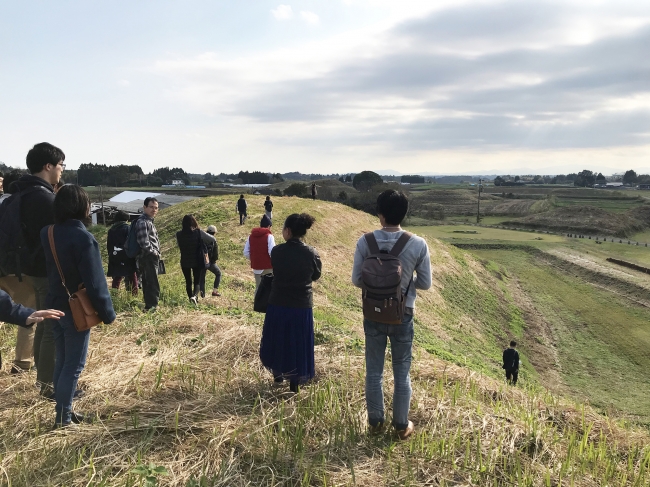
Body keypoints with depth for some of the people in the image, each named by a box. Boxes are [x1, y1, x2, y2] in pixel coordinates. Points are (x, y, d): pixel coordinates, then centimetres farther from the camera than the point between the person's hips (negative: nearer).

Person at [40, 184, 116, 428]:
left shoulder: (47, 233, 1)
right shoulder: (83, 238, -21)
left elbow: (49, 270, 11)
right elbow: (95, 282, -18)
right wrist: (107, 312, -12)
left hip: (55, 306, 7)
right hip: (77, 311, -7)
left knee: (62, 360, 16)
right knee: (74, 364, 2)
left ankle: (63, 410, 26)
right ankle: (63, 418, 8)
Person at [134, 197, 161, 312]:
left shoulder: (149, 221, 17)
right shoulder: (143, 222, -15)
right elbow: (144, 243, -24)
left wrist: (156, 254, 13)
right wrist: (155, 253, -12)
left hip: (151, 258, 10)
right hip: (148, 258, -10)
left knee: (148, 284, 15)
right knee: (153, 285, -8)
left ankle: (149, 306, 22)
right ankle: (152, 306, -5)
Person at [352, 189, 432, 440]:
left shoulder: (365, 242, -13)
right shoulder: (418, 244, -14)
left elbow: (356, 279, -6)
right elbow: (425, 283, -6)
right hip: (402, 316, -1)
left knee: (374, 371, 15)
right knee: (402, 373, 13)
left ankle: (375, 422, 28)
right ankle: (402, 425, 26)